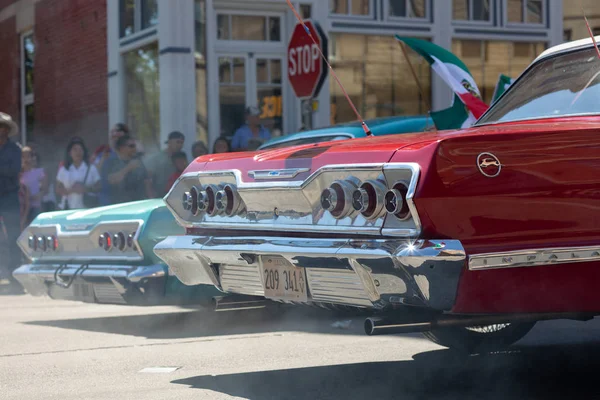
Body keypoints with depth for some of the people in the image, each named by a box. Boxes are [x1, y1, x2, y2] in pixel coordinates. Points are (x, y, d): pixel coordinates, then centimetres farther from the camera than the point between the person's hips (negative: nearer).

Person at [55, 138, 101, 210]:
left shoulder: (91, 168, 6)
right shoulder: (63, 170, 9)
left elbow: (98, 187, 5)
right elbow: (58, 190, 8)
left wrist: (87, 189, -13)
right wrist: (71, 190, -10)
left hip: (86, 209, -1)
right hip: (68, 209, 1)